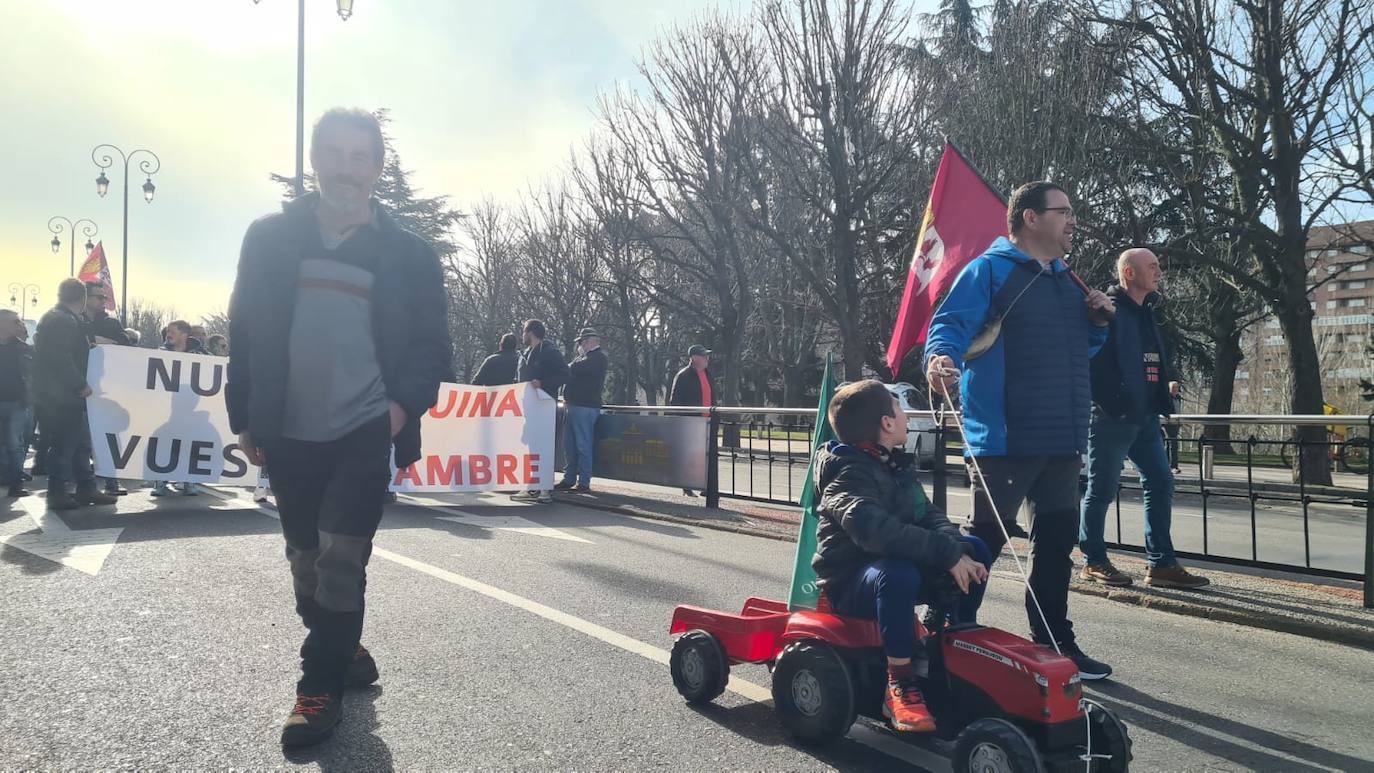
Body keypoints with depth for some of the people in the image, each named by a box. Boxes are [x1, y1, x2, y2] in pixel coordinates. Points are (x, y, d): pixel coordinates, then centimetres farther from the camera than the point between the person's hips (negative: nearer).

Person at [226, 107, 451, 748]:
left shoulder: (407, 254, 1)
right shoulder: (269, 239, 5)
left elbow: (431, 343, 2)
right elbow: (244, 330, 7)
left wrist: (404, 403, -13)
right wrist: (244, 417, 5)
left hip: (365, 431, -3)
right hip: (288, 433, 3)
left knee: (341, 559, -6)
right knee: (306, 561, 13)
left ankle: (321, 686, 8)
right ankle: (342, 654, 34)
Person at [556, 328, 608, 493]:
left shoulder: (598, 357, -9)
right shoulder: (583, 356, 22)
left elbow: (575, 369, -19)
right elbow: (571, 371, 18)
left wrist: (567, 368, 0)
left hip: (585, 406, -10)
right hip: (574, 405, 10)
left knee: (583, 446, -7)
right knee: (569, 445, 12)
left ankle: (584, 483, -3)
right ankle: (569, 480, 19)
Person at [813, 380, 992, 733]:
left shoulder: (897, 465, 9)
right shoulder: (851, 473, -20)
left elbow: (929, 515, 5)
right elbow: (874, 529, -37)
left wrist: (959, 549, -16)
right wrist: (947, 554, -36)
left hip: (897, 564, 9)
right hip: (849, 583, -9)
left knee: (976, 549, 2)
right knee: (898, 573, -40)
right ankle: (899, 686, -27)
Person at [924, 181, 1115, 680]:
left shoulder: (1066, 281, 21)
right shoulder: (989, 271, -4)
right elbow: (951, 325, -16)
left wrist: (1097, 323, 9)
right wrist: (941, 356, -38)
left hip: (1062, 441, 8)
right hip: (1005, 438, -8)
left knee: (1057, 541, 13)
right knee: (985, 539, -4)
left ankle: (1054, 643, 27)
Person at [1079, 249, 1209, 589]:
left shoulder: (1146, 314, 17)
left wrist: (1165, 392, 15)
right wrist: (1105, 402, -18)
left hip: (1145, 417, 9)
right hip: (1112, 418, -9)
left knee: (1161, 484, 7)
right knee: (1102, 489, 1)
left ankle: (1160, 564, 14)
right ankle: (1094, 562, 13)